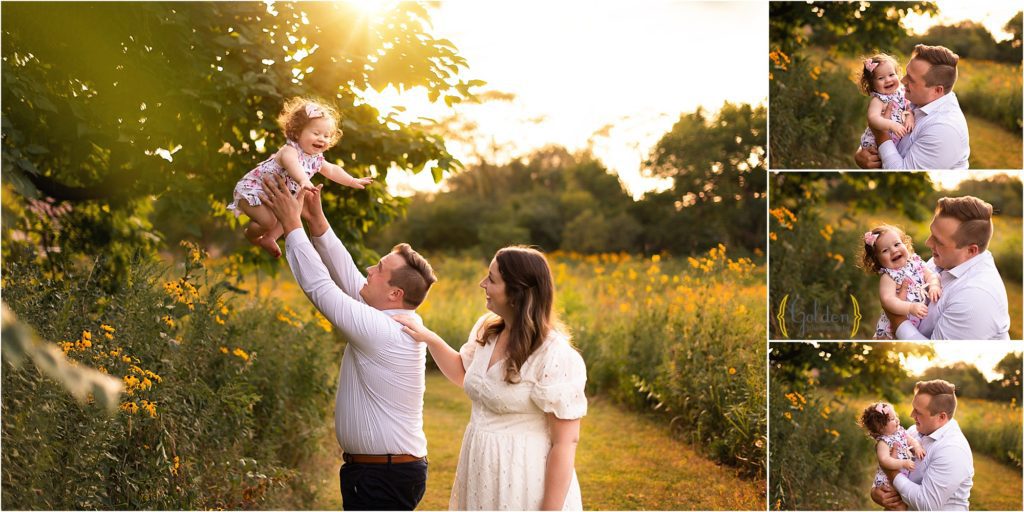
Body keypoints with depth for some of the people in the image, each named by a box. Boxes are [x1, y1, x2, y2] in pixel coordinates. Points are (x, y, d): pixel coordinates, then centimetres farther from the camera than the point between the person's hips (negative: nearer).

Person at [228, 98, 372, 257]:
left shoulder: (316, 159, -1)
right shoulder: (290, 150, -31)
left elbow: (332, 170, 19)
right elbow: (291, 163, -56)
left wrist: (353, 182, 22)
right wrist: (303, 180, -75)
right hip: (252, 189, -9)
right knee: (269, 222, -22)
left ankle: (268, 238, 26)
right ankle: (251, 235, 12)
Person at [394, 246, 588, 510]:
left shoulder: (555, 359, -23)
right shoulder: (487, 331, 1)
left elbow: (566, 443, -20)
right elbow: (464, 374, 23)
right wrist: (428, 338, 8)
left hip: (525, 486, -8)